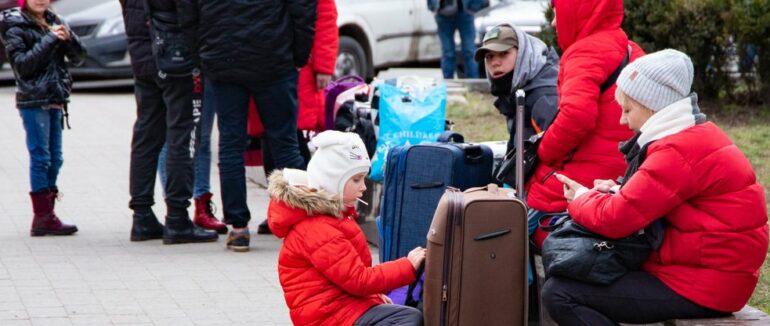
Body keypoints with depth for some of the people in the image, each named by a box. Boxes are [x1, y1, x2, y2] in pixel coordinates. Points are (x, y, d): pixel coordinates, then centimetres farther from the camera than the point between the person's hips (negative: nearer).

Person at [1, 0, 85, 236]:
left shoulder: (54, 22, 12)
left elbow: (78, 57, 9)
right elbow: (21, 64, -15)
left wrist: (68, 38, -11)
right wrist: (50, 40, -19)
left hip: (55, 100, 6)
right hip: (33, 101, -6)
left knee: (54, 158, 8)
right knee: (40, 157, -7)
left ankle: (46, 215, 13)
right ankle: (43, 218, -6)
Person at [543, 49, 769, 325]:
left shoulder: (679, 152, -19)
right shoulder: (696, 135, 14)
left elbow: (616, 219, -21)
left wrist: (581, 198, 0)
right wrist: (616, 192, 1)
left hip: (703, 287, -11)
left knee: (559, 293, -16)